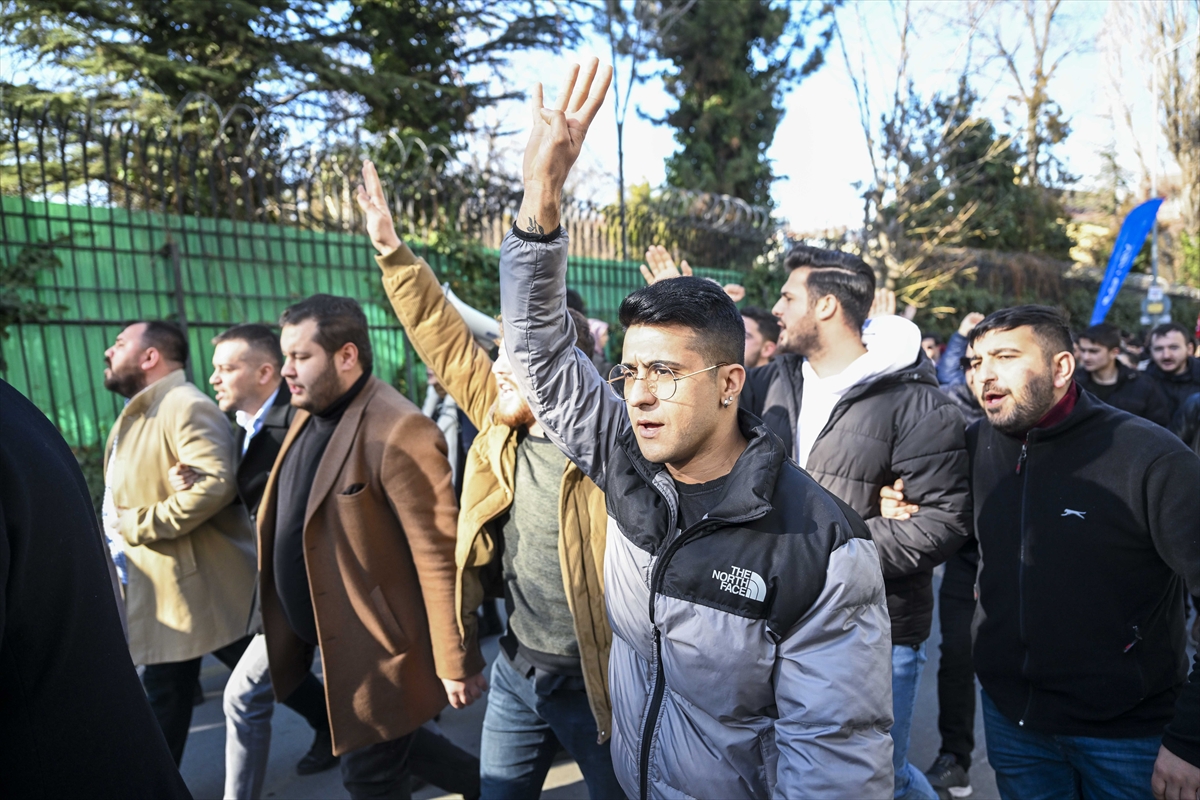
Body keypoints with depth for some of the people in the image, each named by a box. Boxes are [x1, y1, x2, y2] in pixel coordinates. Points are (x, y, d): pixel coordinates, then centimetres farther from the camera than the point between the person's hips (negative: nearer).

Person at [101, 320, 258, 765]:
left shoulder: (185, 406, -17)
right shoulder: (136, 417, 15)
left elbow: (216, 482, -32)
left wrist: (139, 525, -23)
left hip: (206, 585, -9)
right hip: (159, 589, 9)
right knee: (164, 697, 18)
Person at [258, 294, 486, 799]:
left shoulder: (398, 432, -23)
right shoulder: (308, 417, 6)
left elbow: (439, 557, -23)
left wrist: (456, 664, -19)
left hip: (375, 649, -8)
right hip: (325, 637, 8)